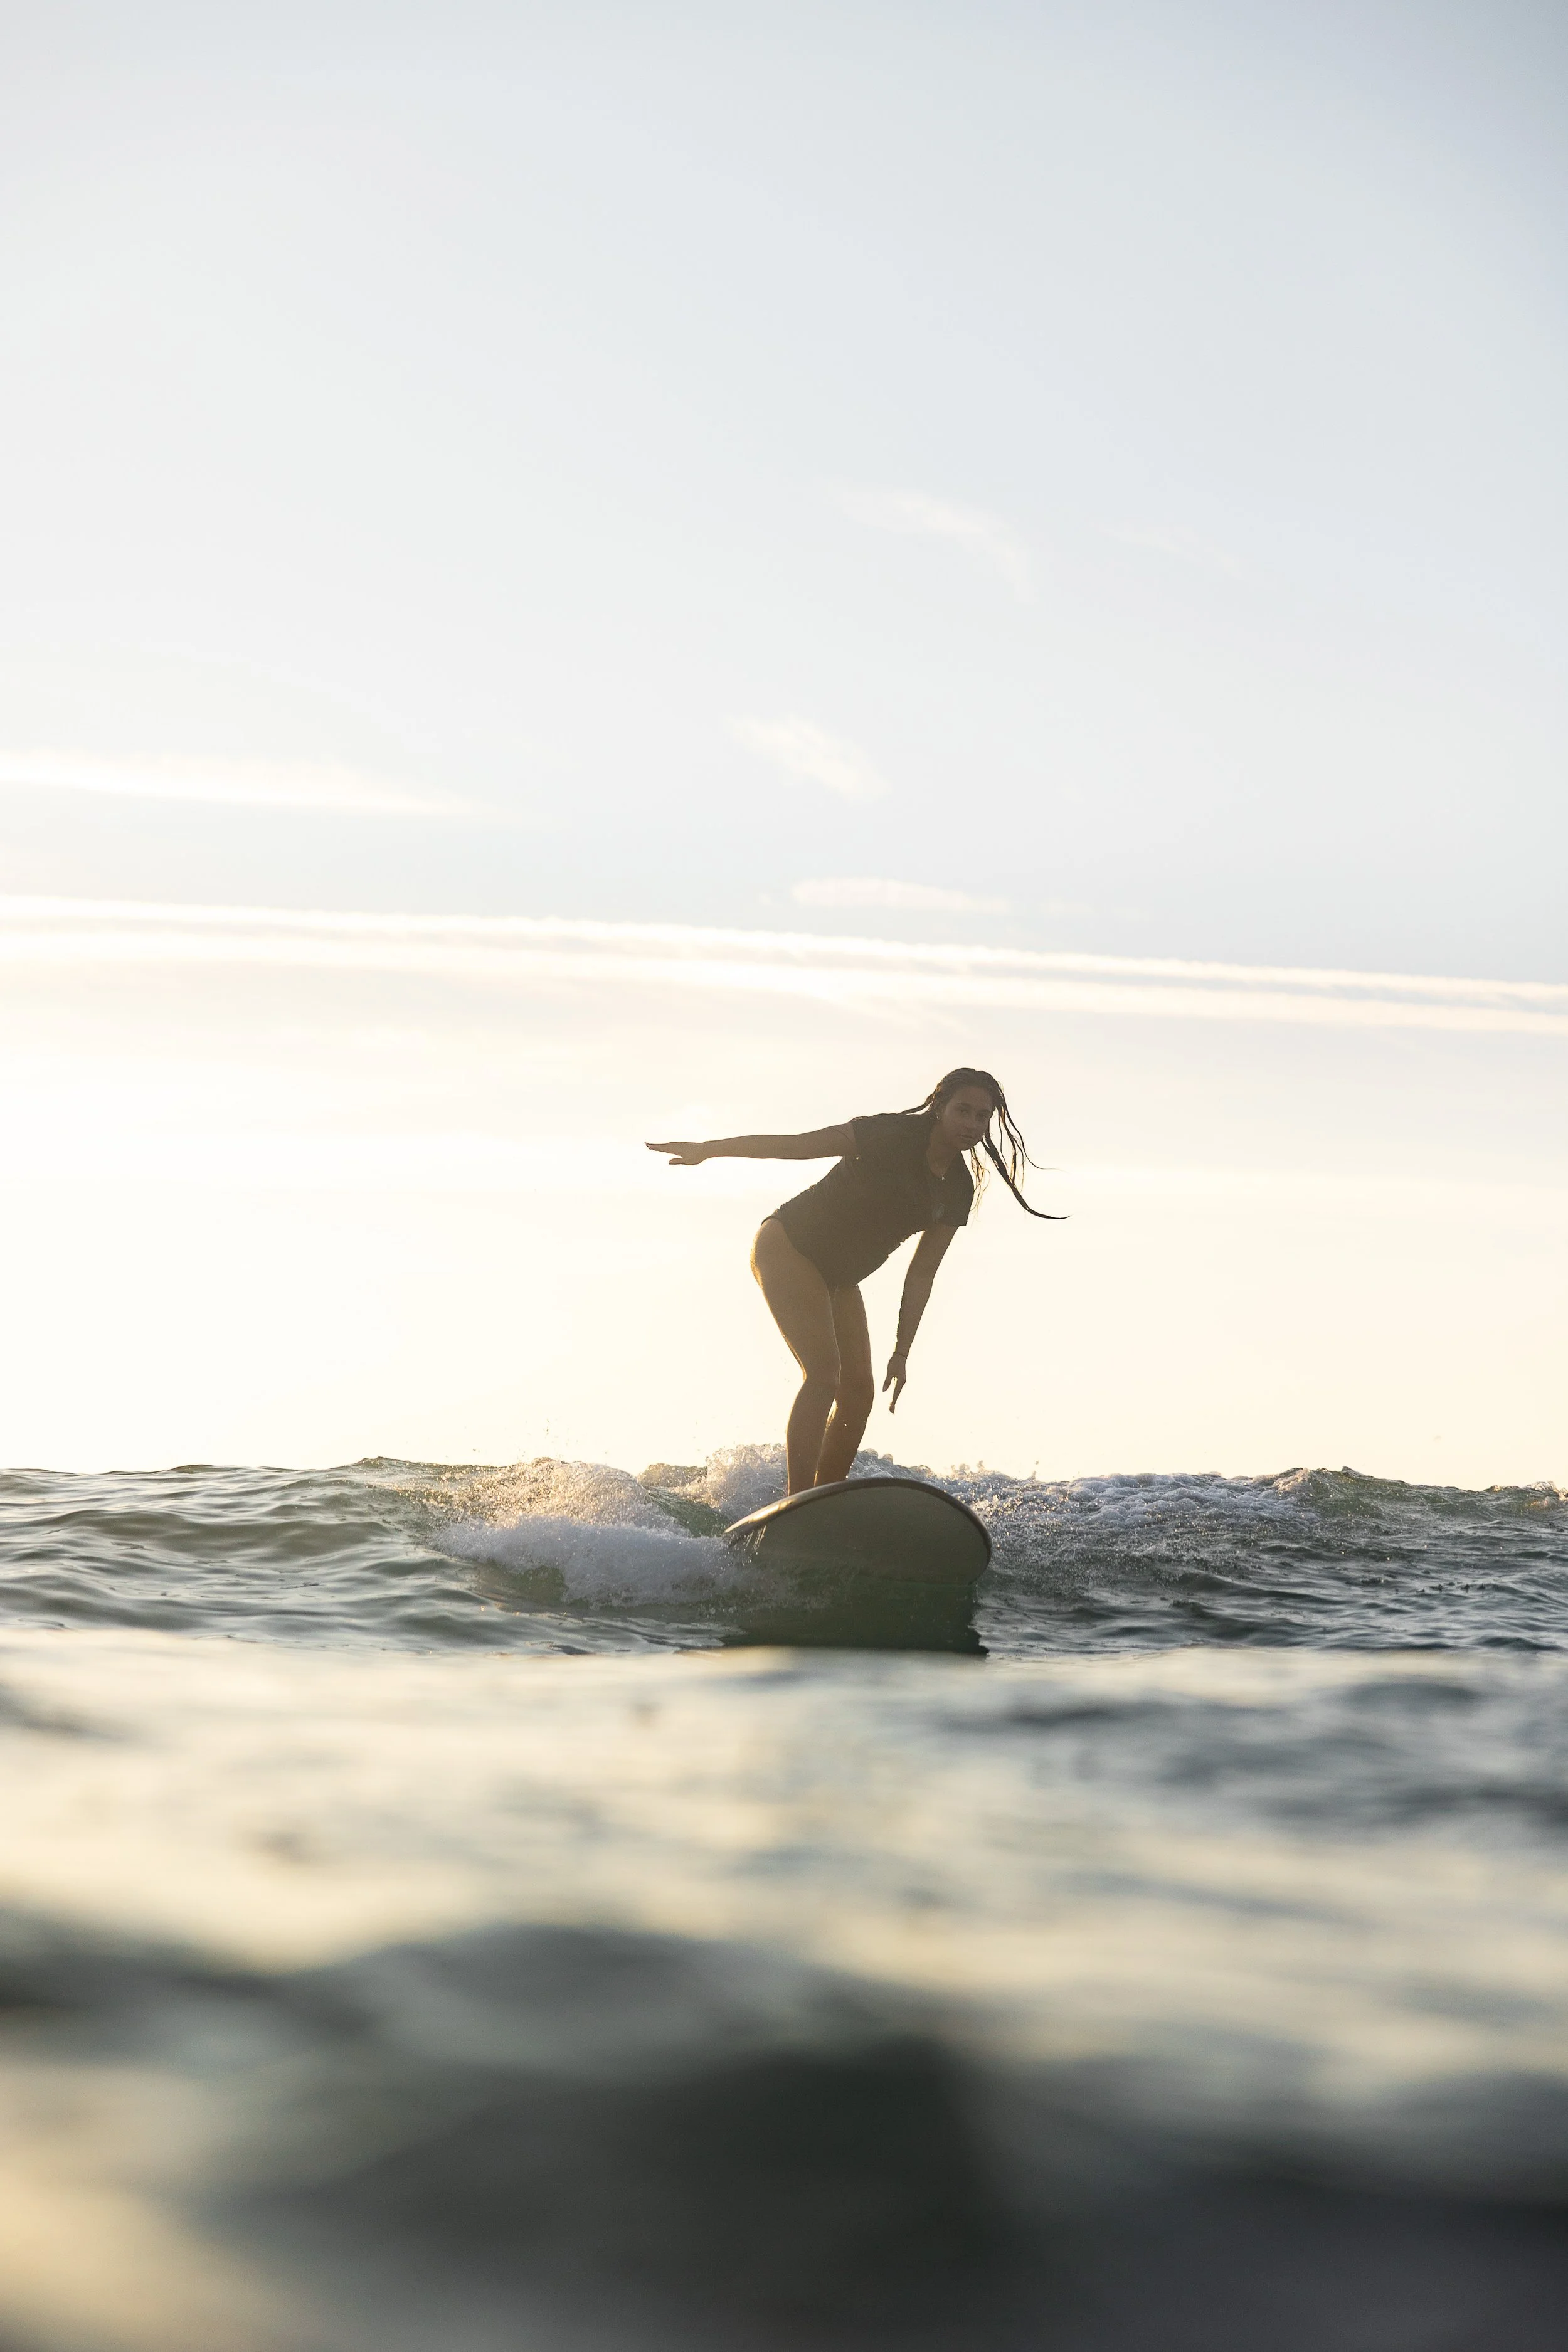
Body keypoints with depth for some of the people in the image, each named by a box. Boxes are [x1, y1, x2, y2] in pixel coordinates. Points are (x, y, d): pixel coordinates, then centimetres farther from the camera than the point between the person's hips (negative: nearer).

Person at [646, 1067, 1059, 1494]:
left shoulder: (958, 1190, -1)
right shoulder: (894, 1135, -20)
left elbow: (922, 1273, 2)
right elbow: (797, 1145, -17)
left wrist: (901, 1353, 0)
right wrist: (708, 1150, -16)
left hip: (837, 1279, 8)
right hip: (787, 1248, -8)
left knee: (859, 1388, 3)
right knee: (824, 1374, -20)